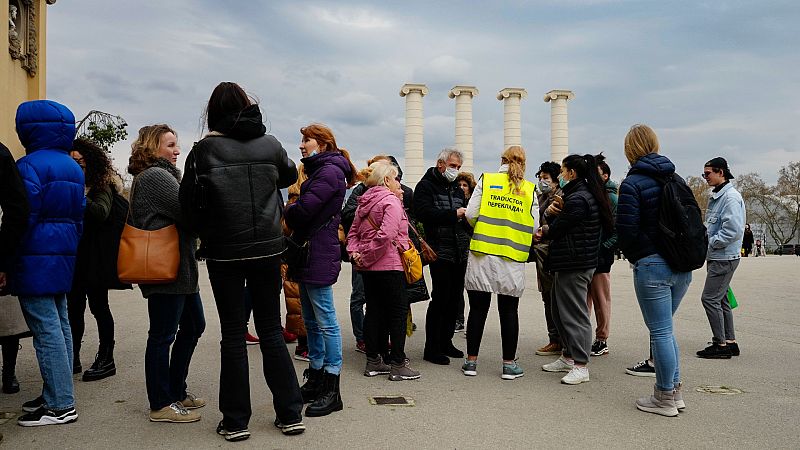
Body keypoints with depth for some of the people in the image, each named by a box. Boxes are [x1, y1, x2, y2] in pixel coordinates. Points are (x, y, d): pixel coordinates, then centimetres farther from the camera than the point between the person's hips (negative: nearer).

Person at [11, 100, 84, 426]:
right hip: (64, 255, 9)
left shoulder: (30, 165, -11)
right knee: (60, 324, 13)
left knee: (46, 329, -6)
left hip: (36, 260, -9)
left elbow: (23, 216, -16)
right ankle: (57, 394, 22)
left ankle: (60, 405, -3)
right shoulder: (73, 167, 14)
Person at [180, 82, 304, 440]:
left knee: (233, 335, 7)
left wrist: (206, 231, 11)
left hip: (225, 253, -2)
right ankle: (290, 414, 17)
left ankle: (235, 421, 15)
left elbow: (189, 203, -4)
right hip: (268, 249, 3)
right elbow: (290, 176, 20)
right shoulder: (270, 144, 1)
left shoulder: (206, 149, -7)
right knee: (271, 330, 12)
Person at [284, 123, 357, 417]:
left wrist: (287, 212, 0)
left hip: (319, 255, -10)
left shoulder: (329, 171, -11)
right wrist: (294, 215, -2)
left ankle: (331, 390, 1)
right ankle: (315, 380, 26)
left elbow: (304, 209, -20)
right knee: (311, 321, 15)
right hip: (308, 253, 10)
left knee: (325, 321, -5)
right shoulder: (320, 170, 21)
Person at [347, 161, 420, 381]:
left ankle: (373, 362, 17)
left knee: (374, 311, 11)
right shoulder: (391, 201, -11)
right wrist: (367, 256, -15)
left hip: (369, 268, 8)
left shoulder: (364, 202, 14)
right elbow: (386, 235, -23)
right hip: (389, 265, -8)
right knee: (398, 312, 0)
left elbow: (353, 233, 14)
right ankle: (397, 365, 2)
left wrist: (355, 253, 1)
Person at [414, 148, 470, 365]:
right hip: (441, 252, -7)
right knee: (440, 299, -6)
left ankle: (446, 343, 24)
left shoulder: (457, 189, 22)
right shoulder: (426, 186, -2)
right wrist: (454, 214, -22)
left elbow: (466, 218, 24)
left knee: (454, 298, 11)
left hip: (460, 253, 7)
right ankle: (431, 349, 3)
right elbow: (424, 213, -18)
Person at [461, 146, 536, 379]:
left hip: (482, 254, 0)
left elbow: (470, 214, -5)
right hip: (513, 258, 0)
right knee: (509, 311, 9)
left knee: (478, 309, 8)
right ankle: (509, 364, 15)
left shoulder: (486, 180, 1)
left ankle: (471, 361, 15)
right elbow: (534, 227, 1)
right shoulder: (529, 190, 4)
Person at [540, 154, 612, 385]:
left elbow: (555, 230, -14)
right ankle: (568, 357, 28)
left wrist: (543, 231, 7)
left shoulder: (578, 199, -18)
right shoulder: (582, 194, 17)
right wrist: (551, 213, -5)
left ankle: (580, 366, 3)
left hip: (575, 264, -11)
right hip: (569, 263, 11)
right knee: (560, 311, 17)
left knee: (575, 314, -5)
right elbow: (557, 224, 16)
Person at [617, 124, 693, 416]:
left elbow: (626, 229, -13)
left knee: (660, 331, 2)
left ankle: (664, 399, 12)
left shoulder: (632, 183, -11)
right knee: (665, 328, 19)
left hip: (651, 266, -7)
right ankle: (674, 390, 26)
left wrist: (633, 256, 4)